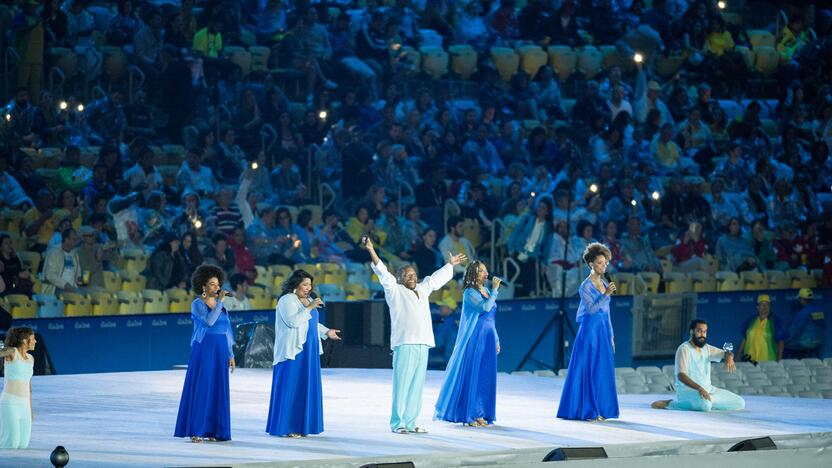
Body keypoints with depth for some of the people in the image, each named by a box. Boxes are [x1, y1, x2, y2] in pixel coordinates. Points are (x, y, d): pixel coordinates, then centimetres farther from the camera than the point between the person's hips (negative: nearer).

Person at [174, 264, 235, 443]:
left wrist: (231, 354, 11)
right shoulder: (197, 304, -5)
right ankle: (195, 431, -3)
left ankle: (212, 430, 9)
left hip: (220, 350, 6)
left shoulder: (221, 305, 13)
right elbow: (209, 321, -23)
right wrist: (219, 301, -18)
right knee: (200, 388, -6)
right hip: (203, 349, -6)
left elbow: (227, 330, 15)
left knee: (217, 389, 4)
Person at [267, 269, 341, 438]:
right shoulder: (287, 300, -9)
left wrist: (326, 331, 11)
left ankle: (301, 425, 11)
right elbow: (293, 321, -22)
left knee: (306, 388, 7)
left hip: (308, 350, 9)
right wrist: (309, 308, -22)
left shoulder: (308, 300, 15)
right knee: (291, 388, -7)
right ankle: (286, 427, -5)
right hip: (293, 351, -9)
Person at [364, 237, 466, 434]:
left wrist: (451, 264, 48)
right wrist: (371, 252, -17)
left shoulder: (422, 290, 22)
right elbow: (383, 273, -6)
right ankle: (397, 424, -7)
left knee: (416, 386, 6)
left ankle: (410, 423, 11)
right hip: (404, 344, -6)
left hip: (422, 345, 6)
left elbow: (436, 278, 36)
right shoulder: (394, 290, 4)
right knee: (402, 384, -9)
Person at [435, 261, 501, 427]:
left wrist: (496, 340, 18)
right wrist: (494, 290, -17)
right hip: (474, 338, -7)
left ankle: (480, 414, 11)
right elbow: (484, 308, -25)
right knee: (471, 375, -4)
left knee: (486, 377, 6)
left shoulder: (486, 291, 14)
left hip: (488, 339, 8)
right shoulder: (470, 293, -9)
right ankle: (468, 415, 0)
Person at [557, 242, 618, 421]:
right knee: (589, 371, -6)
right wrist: (606, 294, -28)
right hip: (590, 329, -7)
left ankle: (600, 409, 10)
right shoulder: (586, 286, -9)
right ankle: (587, 411, -3)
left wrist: (611, 336, 16)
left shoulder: (604, 283, 13)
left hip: (604, 330, 7)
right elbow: (591, 309, -19)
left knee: (603, 371, 6)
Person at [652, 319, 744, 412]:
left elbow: (725, 354, 6)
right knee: (705, 405, -40)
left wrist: (729, 357, -21)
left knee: (740, 403, -2)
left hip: (707, 390, 7)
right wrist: (699, 388, -35)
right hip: (688, 390, -7)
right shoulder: (684, 349, -11)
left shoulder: (707, 348, 12)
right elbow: (681, 375, -21)